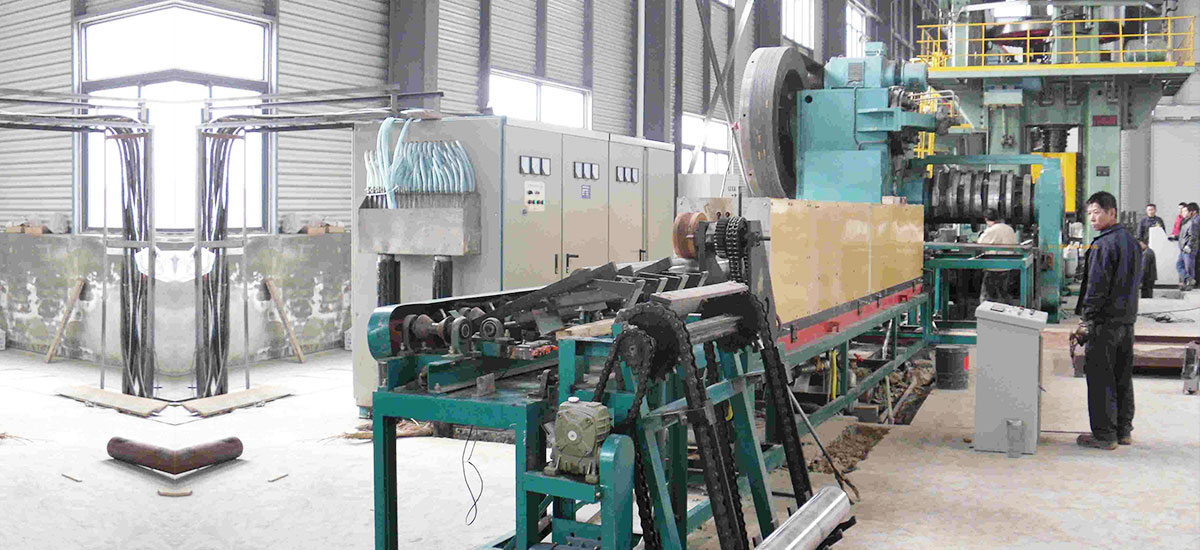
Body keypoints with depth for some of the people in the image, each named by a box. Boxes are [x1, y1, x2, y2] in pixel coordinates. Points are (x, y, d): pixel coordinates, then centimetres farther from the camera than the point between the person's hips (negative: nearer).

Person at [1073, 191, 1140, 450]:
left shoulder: (1103, 244, -16)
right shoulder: (1132, 242, 13)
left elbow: (1097, 285, -19)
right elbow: (1134, 282, 18)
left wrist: (1086, 320, -14)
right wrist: (1127, 314, 21)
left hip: (1105, 321, -9)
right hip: (1127, 320, 9)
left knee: (1100, 379, -3)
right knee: (1122, 376, 15)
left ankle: (1104, 435, 0)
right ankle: (1124, 431, 22)